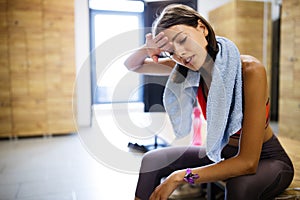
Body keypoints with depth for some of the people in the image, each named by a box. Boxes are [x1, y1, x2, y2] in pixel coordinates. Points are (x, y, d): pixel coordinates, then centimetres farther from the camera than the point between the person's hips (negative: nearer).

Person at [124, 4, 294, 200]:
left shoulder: (249, 70, -29)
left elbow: (248, 162, -31)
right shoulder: (186, 69, -13)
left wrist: (179, 177, -29)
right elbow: (132, 65, -1)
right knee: (152, 161, -8)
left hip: (268, 160, -4)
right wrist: (148, 49, -23)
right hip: (222, 155, 5)